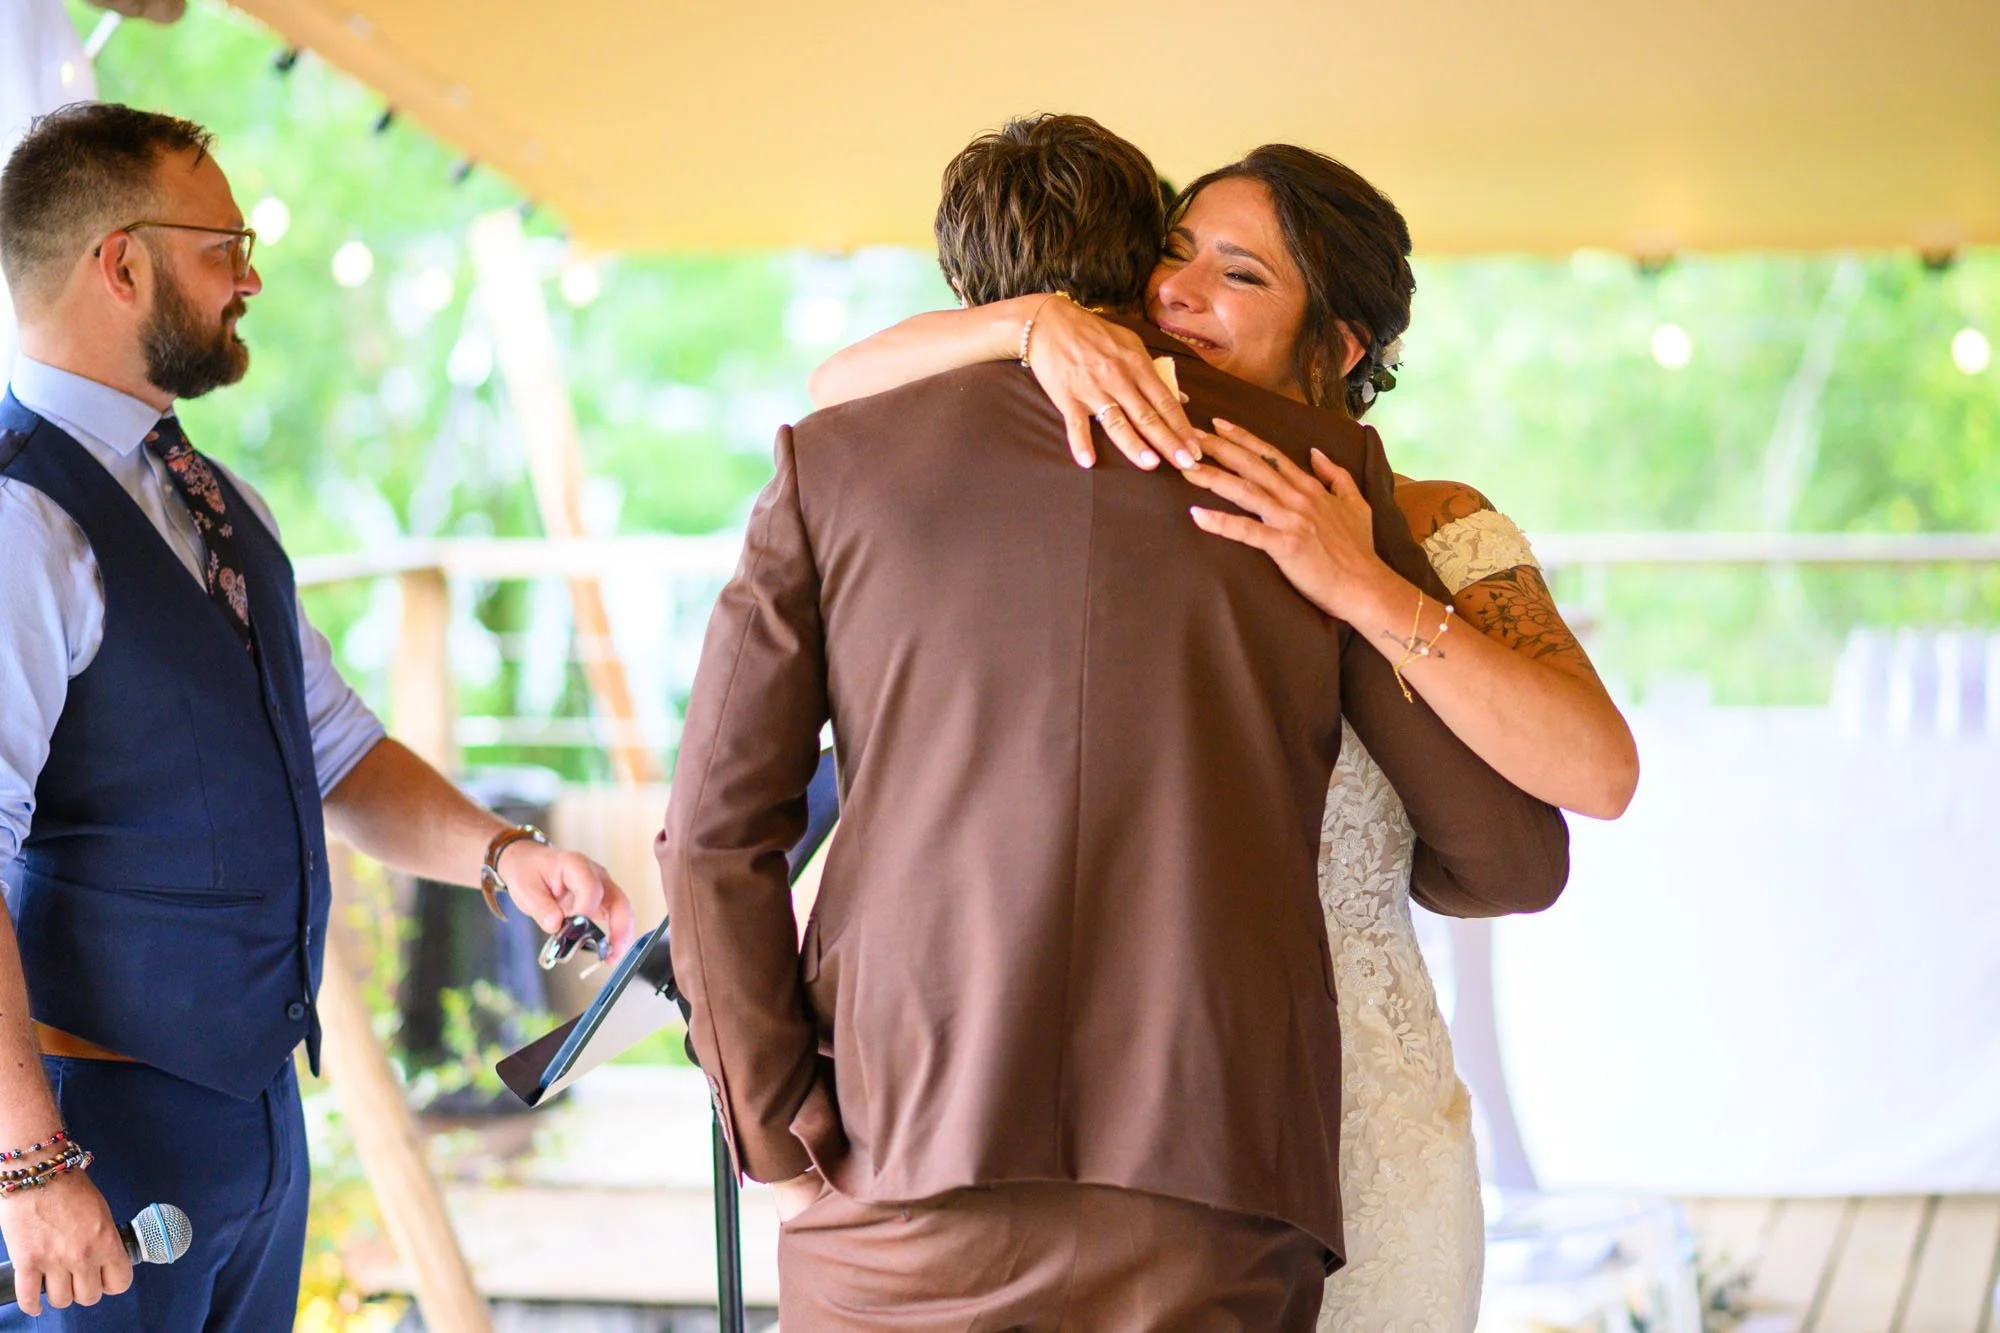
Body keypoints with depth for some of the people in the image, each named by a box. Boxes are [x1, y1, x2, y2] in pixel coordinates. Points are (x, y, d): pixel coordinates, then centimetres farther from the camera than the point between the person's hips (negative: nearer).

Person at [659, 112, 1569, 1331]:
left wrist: (783, 1145, 8)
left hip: (902, 1191, 0)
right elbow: (1513, 853, 12)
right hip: (1206, 1215, 0)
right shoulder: (1320, 468, 9)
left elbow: (717, 839, 2)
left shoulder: (836, 459, 10)